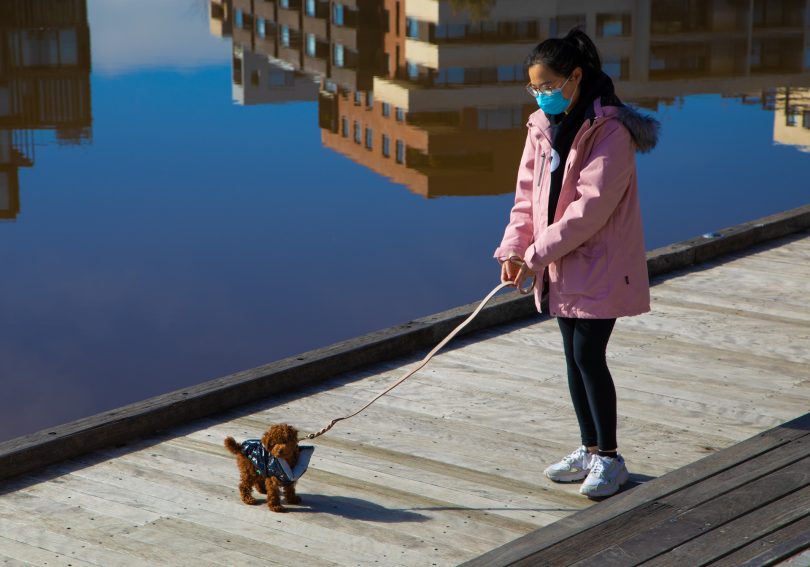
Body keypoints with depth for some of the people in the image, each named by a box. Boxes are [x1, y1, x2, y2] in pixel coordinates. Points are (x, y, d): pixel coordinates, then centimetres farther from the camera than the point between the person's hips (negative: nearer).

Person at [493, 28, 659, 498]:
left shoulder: (610, 131, -17)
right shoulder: (543, 127, 6)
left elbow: (592, 204, -23)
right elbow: (528, 192, 9)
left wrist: (539, 252, -21)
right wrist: (515, 248, -5)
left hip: (600, 266, -7)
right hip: (560, 266, 7)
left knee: (589, 356, -7)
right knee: (574, 356, 12)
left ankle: (609, 458, 7)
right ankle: (589, 449, 25)